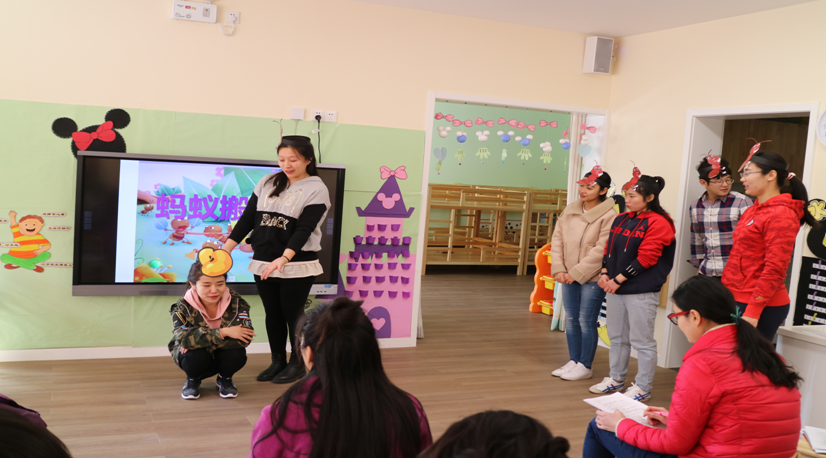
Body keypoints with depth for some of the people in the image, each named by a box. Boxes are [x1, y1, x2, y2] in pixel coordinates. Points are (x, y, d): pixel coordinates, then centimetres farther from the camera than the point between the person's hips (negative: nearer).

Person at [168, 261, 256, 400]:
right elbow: (183, 338, -34)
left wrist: (201, 340, -33)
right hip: (197, 357, -1)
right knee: (196, 356, -35)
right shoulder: (183, 307, -18)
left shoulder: (236, 302, -17)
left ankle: (225, 379, 5)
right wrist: (223, 332, -41)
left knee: (237, 354, -31)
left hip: (222, 356, 1)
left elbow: (245, 336, -30)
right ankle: (192, 380, 3)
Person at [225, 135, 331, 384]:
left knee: (293, 314, 4)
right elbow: (248, 219, 9)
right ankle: (277, 361, 26)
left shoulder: (316, 189, -7)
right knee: (273, 314, 12)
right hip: (263, 263, 5)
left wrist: (283, 259, -27)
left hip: (297, 266, -4)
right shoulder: (267, 183, 8)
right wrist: (226, 249, 2)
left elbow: (304, 229, -16)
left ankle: (297, 364, 20)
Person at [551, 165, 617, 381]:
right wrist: (558, 269, -5)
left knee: (586, 322, 1)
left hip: (592, 278, -6)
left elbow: (600, 250, -17)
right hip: (569, 276, 6)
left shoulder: (609, 216, -13)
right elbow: (557, 239, 6)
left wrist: (576, 273, -16)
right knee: (571, 320, 13)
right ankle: (574, 361, 27)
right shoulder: (570, 210, 6)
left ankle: (585, 366, 15)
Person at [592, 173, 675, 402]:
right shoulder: (621, 220, 12)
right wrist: (605, 274, 0)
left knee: (642, 341, 1)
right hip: (615, 288, 8)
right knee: (617, 337, 18)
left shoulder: (658, 223, -11)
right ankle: (616, 378, 32)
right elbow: (609, 249, 15)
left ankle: (643, 387, 12)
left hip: (641, 292, -8)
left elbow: (645, 258, -17)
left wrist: (619, 279, -16)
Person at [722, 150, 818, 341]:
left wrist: (752, 312, -20)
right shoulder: (753, 211, 14)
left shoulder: (781, 216, -12)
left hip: (761, 307, -8)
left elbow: (774, 270, -18)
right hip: (737, 300, 8)